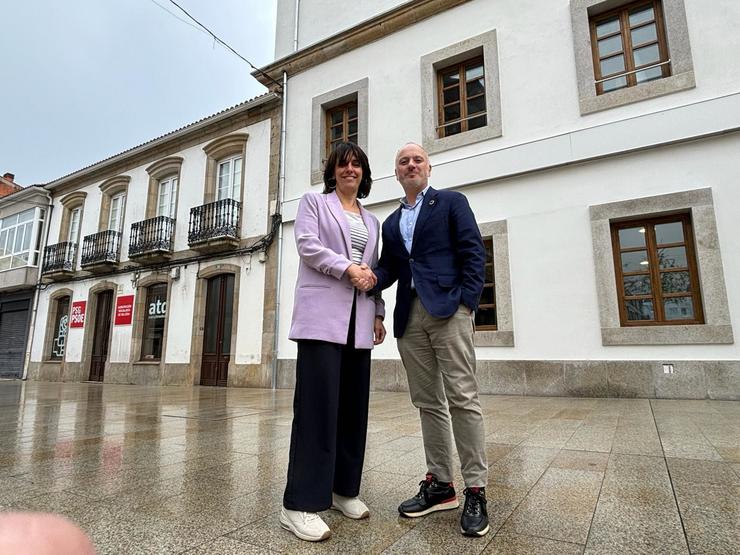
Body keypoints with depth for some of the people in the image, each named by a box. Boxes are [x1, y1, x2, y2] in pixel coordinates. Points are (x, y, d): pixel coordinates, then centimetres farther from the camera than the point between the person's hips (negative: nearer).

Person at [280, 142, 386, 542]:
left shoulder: (372, 222, 25)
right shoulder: (313, 202, 12)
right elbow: (307, 244, -5)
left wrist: (378, 313, 13)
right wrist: (348, 268, -13)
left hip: (358, 321, 6)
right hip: (322, 315, -6)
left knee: (353, 406, 6)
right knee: (317, 405, -10)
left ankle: (344, 489, 19)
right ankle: (300, 504, -3)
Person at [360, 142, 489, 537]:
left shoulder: (451, 202, 9)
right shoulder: (390, 223, 23)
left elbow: (473, 252, 0)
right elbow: (388, 268, 15)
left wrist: (466, 301, -11)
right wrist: (370, 278, -8)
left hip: (448, 310, -5)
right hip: (409, 318, 5)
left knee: (462, 398, -7)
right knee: (427, 401, 8)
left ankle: (475, 492, 5)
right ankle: (439, 484, 19)